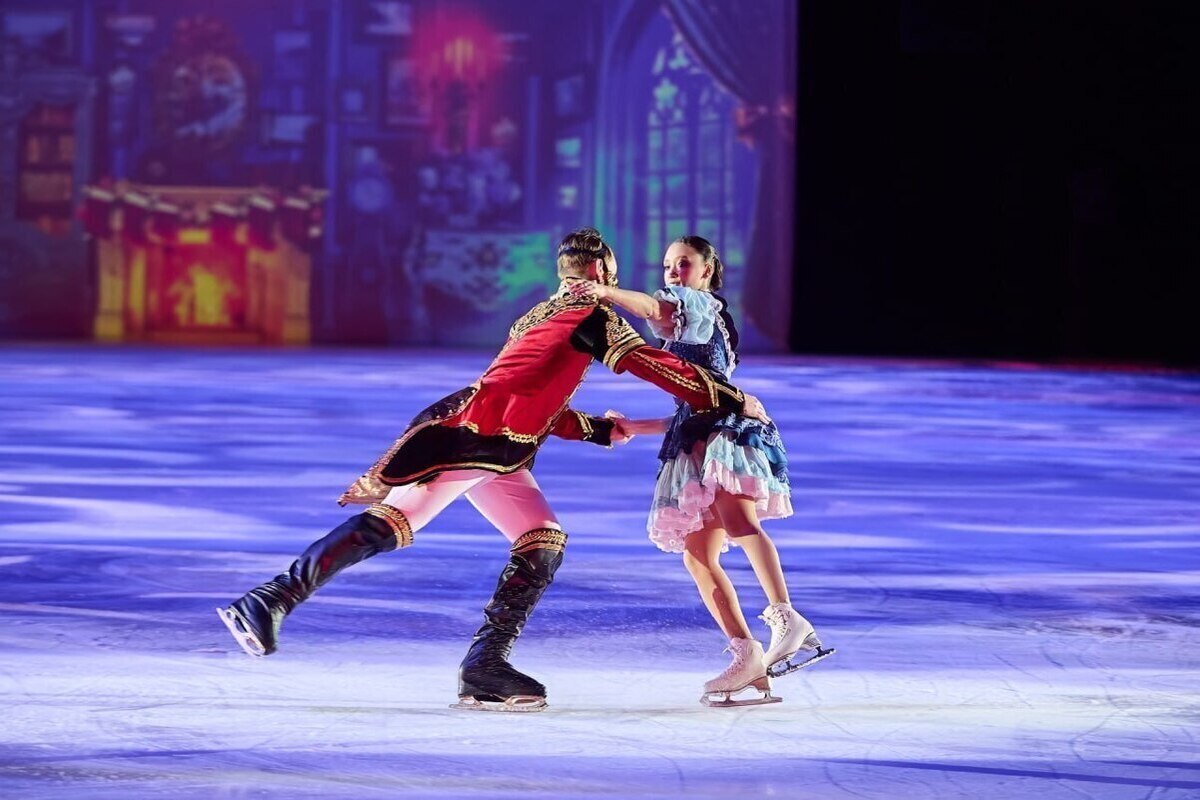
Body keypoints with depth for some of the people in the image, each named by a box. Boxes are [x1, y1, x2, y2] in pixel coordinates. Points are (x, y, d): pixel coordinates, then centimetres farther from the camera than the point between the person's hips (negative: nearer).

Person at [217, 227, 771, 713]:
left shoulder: (536, 318, 30)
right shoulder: (590, 313, 3)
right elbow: (659, 367, -1)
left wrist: (599, 430, 41)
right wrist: (733, 400, 6)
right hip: (471, 434, -10)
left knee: (543, 544, 4)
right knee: (389, 524, -18)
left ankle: (485, 669, -5)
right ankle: (273, 600, -23)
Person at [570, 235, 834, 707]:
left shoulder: (702, 305, 9)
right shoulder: (680, 340, 33)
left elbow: (657, 309, -15)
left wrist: (607, 292, -24)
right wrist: (633, 428, 29)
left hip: (725, 428, -9)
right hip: (694, 439, 9)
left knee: (738, 523, -32)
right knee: (697, 556, -1)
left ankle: (787, 620, -47)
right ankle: (748, 658, -7)